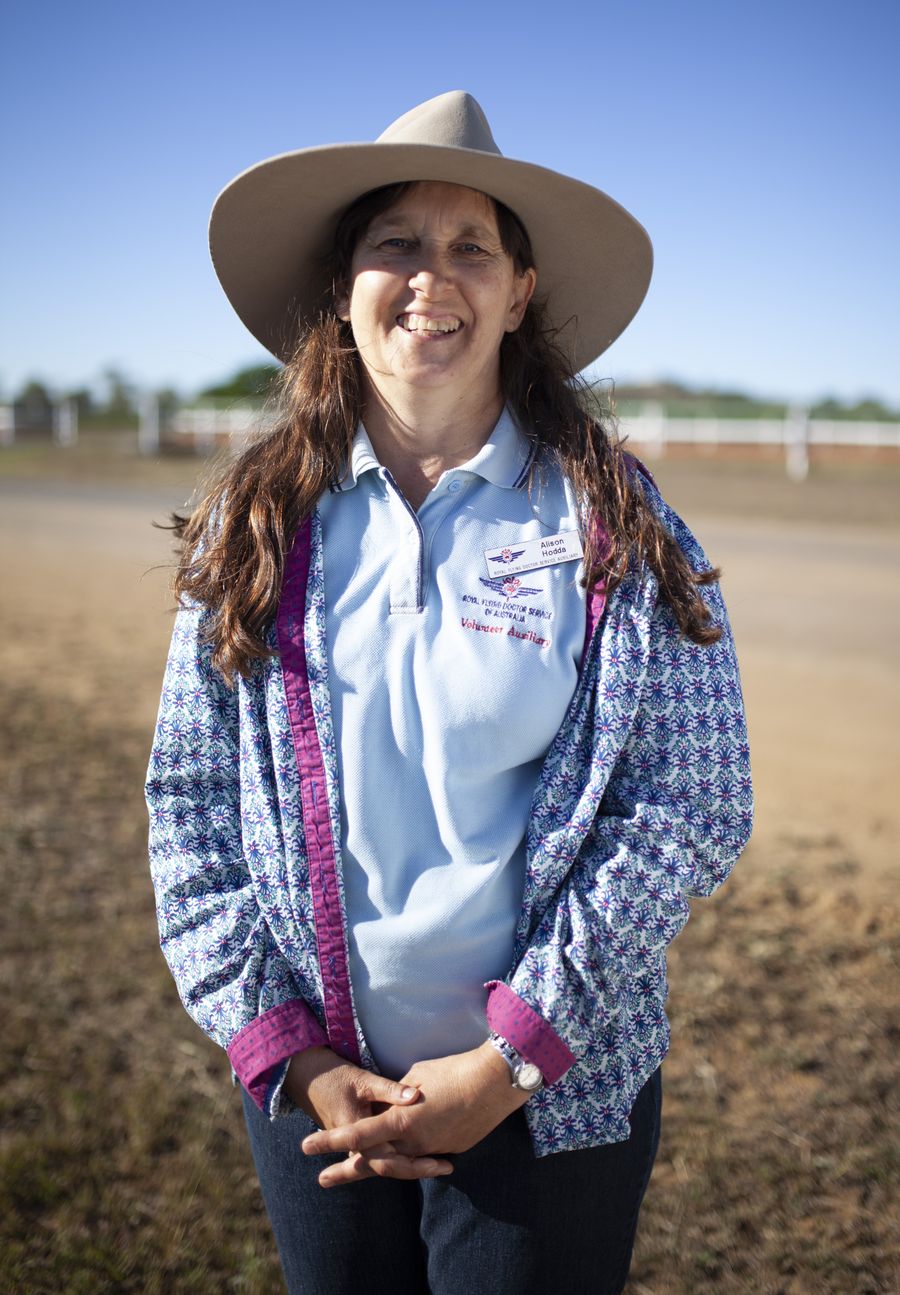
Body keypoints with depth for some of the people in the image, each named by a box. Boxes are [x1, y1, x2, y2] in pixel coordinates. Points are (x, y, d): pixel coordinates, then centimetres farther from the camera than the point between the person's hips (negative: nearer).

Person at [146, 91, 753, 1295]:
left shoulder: (612, 520, -8)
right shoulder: (258, 521, -2)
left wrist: (511, 1060, -14)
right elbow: (189, 798, -1)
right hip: (315, 1091, 2)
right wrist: (287, 1051, -8)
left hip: (555, 1095, -2)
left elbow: (691, 808, -10)